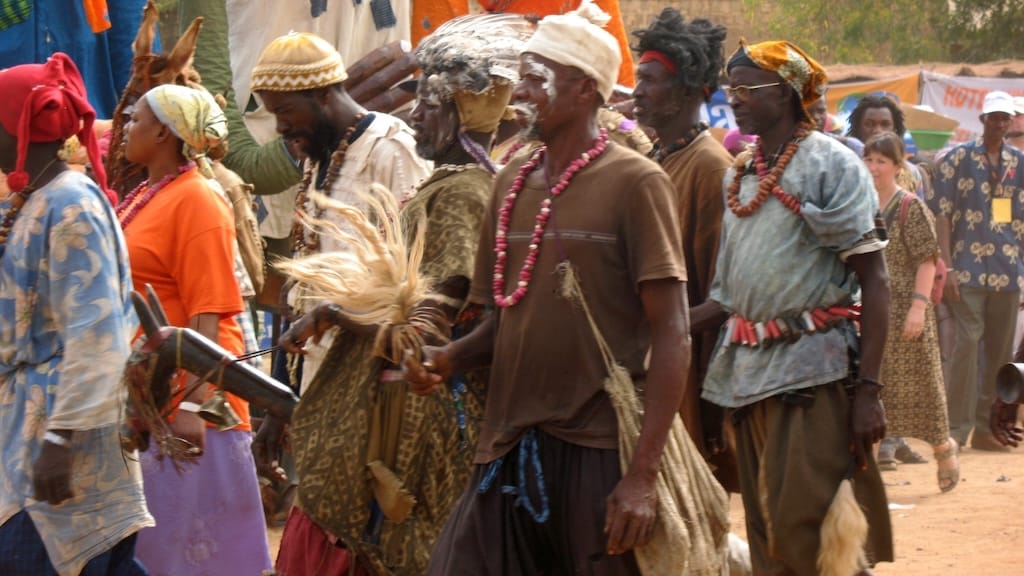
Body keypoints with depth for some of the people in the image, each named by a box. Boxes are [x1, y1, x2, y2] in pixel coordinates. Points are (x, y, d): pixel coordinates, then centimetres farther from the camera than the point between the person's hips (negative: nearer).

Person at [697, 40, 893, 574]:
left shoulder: (830, 165, -6)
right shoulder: (739, 175, 13)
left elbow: (874, 282, -9)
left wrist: (868, 389, -17)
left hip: (815, 370, -7)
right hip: (748, 370, 7)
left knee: (802, 531, -12)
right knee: (765, 531, 9)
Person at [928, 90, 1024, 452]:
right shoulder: (958, 159, 0)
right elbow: (941, 214, -3)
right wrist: (947, 266, -10)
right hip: (969, 269, -4)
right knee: (968, 343, -12)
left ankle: (986, 429, 14)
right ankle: (957, 429, -8)